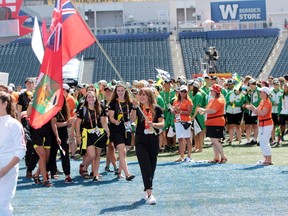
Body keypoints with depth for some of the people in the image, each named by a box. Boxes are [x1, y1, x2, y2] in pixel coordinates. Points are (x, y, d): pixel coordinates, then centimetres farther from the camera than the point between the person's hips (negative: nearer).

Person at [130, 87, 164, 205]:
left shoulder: (157, 109, 2)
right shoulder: (138, 108, 2)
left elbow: (162, 124, -4)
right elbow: (132, 119, -15)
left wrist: (153, 124, -23)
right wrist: (134, 107, -26)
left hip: (153, 140, 2)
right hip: (141, 140, -2)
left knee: (152, 166, 10)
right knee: (145, 166, -10)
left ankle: (147, 189, 29)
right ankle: (149, 194, -16)